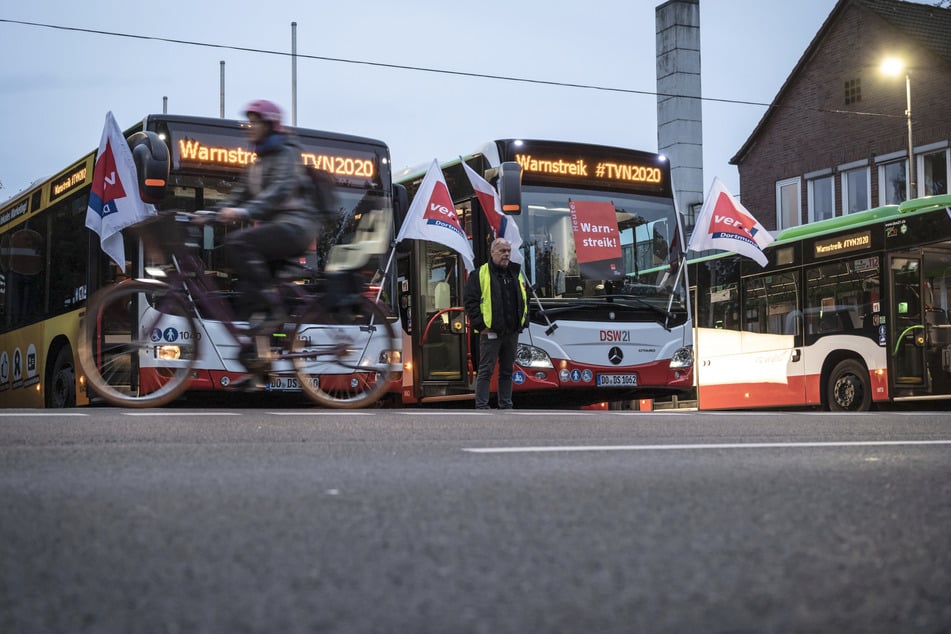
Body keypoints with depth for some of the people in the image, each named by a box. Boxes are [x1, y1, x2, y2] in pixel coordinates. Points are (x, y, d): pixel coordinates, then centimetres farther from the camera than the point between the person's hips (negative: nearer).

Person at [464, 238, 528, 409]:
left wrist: (523, 322, 11)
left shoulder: (516, 274, 14)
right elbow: (469, 300, -9)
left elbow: (524, 299, 22)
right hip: (490, 333, -6)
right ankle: (481, 407, -2)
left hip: (512, 333, 6)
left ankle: (506, 406, 18)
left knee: (507, 371, 11)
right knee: (486, 371, -4)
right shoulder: (480, 274, -5)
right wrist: (480, 325, -13)